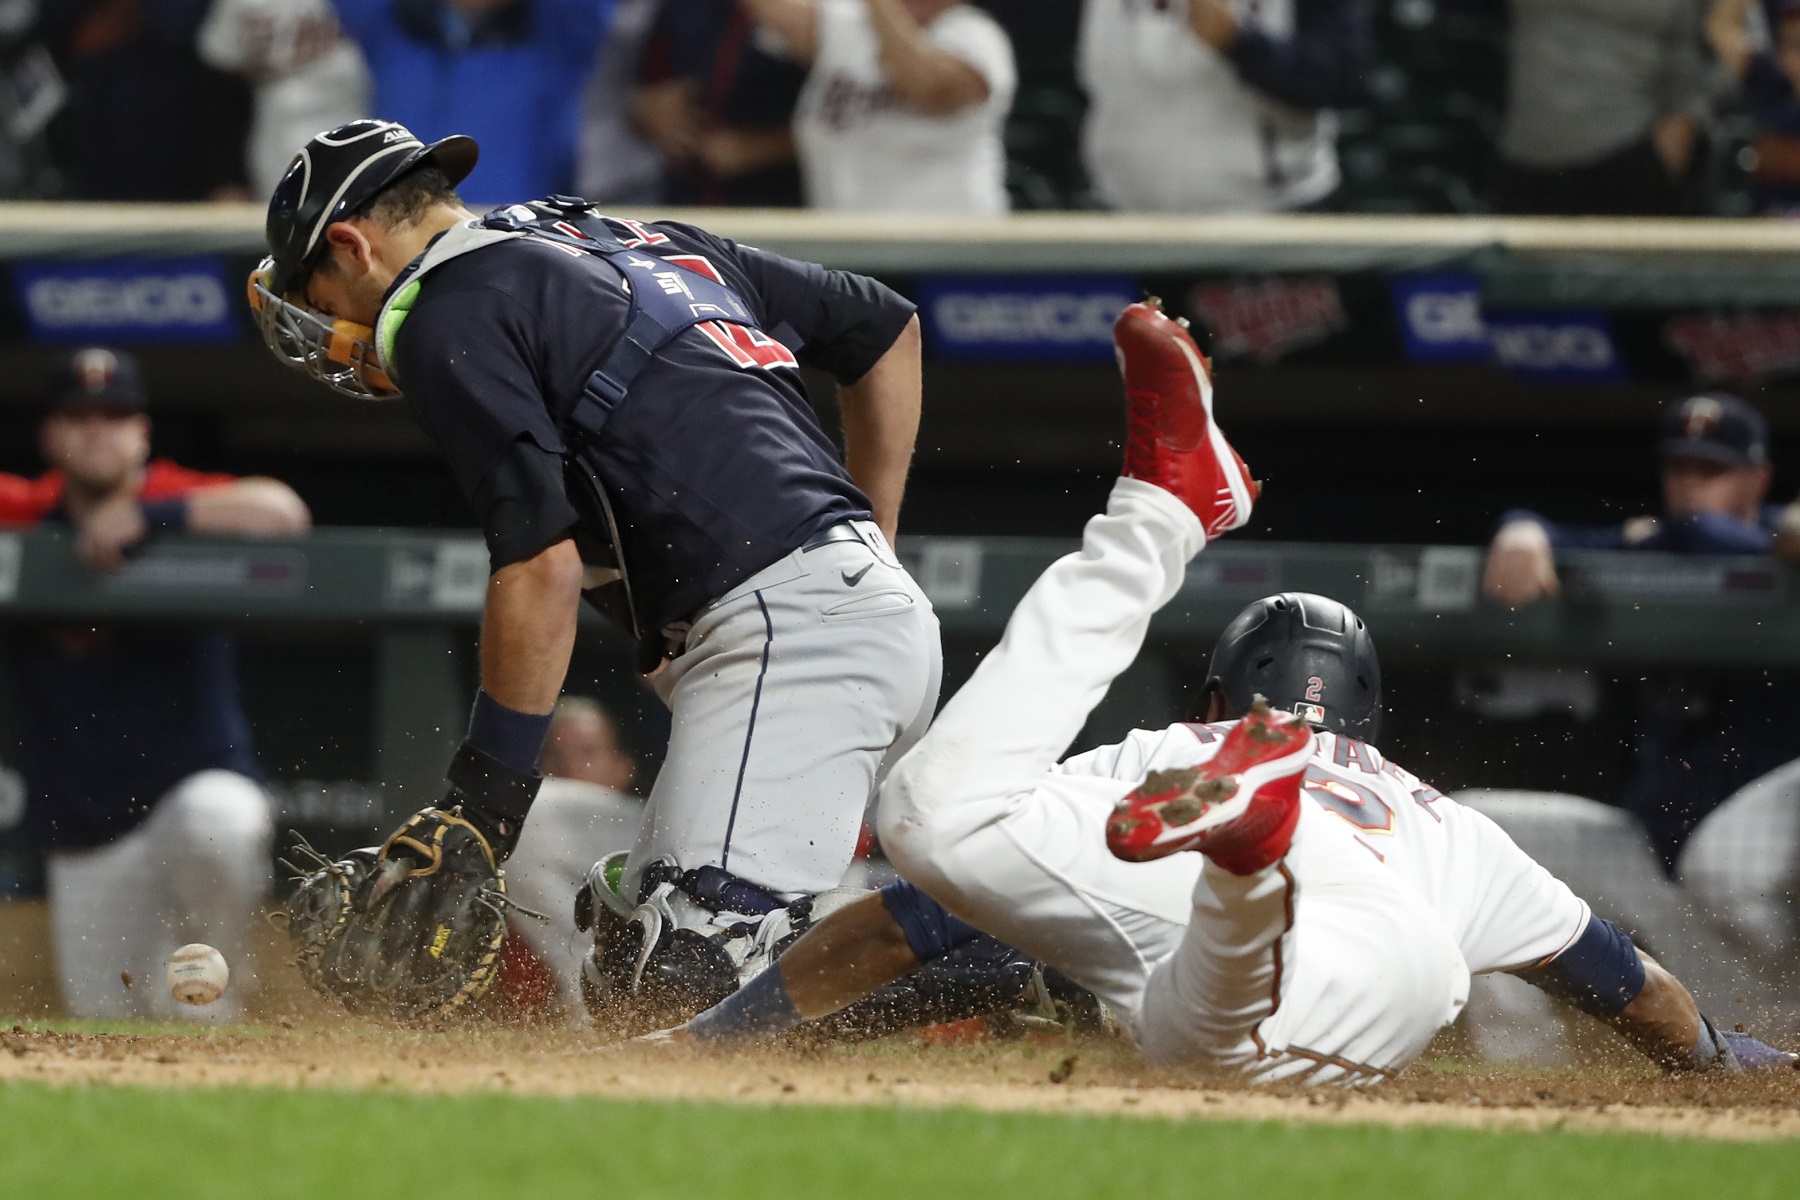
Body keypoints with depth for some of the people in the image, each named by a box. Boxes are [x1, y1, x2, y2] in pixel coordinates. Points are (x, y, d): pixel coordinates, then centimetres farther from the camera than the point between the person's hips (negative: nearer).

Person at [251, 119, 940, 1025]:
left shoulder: (451, 317, -1)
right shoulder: (645, 242, 25)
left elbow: (541, 566, -12)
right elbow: (887, 328, 31)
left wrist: (483, 797, -8)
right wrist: (869, 553, 32)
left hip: (781, 628, -9)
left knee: (698, 974, -19)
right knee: (636, 969, 7)